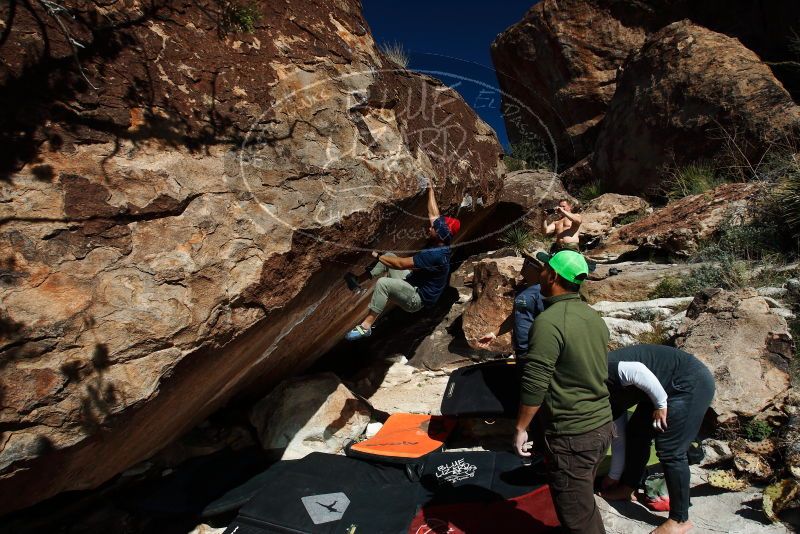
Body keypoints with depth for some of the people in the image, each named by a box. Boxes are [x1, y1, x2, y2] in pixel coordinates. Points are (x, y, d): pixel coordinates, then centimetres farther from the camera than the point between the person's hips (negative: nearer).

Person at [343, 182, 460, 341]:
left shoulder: (435, 255, -30)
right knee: (389, 256, 7)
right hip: (412, 282, 10)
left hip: (417, 299, -10)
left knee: (383, 283, -32)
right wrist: (430, 189, 15)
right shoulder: (440, 244, -3)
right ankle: (357, 280, 8)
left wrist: (377, 256, -20)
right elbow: (433, 214, 9)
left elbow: (401, 264, -29)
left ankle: (366, 326, -30)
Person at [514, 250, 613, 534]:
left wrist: (520, 428, -10)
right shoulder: (594, 317, 5)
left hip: (571, 435, -8)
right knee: (584, 502, 24)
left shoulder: (549, 321, -21)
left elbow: (534, 385, -22)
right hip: (602, 425, 8)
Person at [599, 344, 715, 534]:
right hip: (669, 387, 10)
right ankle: (628, 488, 29)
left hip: (692, 383, -10)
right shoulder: (609, 397, 11)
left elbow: (639, 371, -30)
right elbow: (618, 435, 18)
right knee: (636, 432, 13)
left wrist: (660, 405, -17)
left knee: (669, 450, -6)